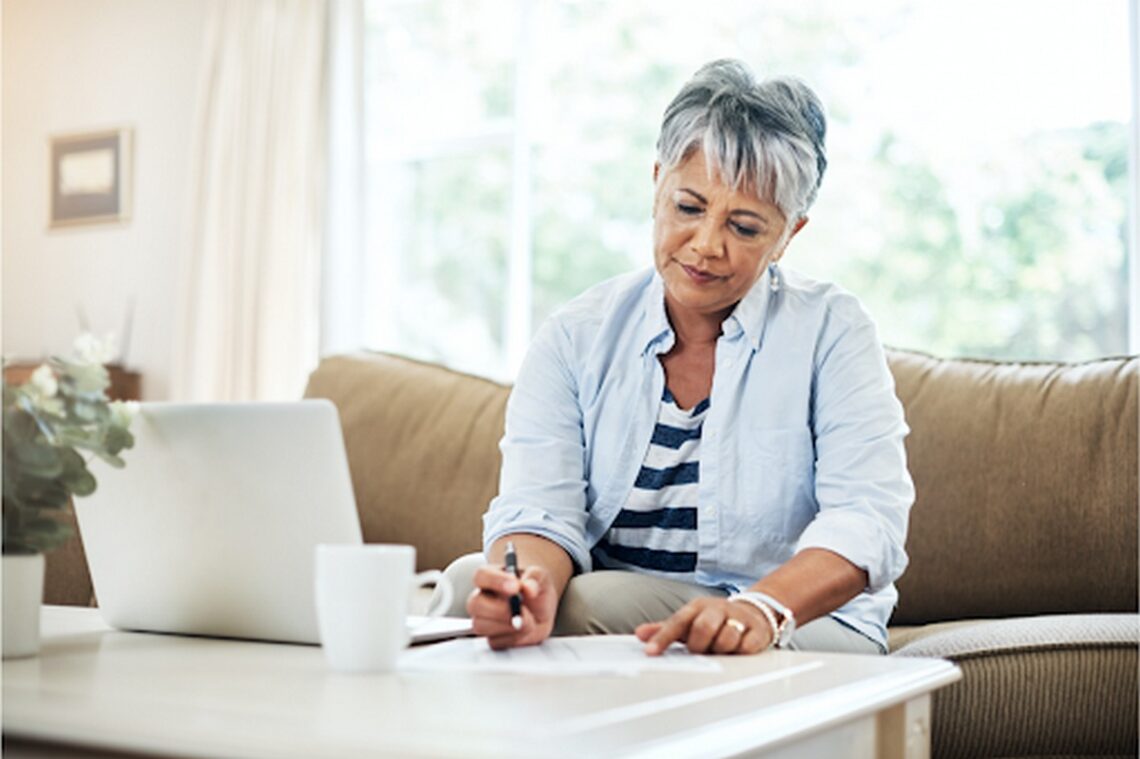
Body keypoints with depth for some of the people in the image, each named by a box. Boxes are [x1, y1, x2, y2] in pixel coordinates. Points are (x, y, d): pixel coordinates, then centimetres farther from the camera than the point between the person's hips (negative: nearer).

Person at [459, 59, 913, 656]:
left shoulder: (832, 333, -4)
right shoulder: (575, 338, 2)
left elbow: (867, 519, -17)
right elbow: (537, 508, -10)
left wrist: (763, 609, -38)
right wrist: (532, 585, -35)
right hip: (608, 623, 3)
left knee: (591, 602, -31)